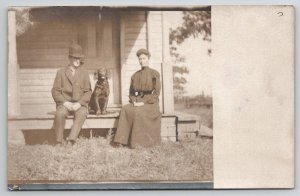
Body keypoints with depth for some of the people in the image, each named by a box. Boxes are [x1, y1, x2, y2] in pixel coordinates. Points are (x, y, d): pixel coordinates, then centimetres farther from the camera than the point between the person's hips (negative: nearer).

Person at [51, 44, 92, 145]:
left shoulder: (84, 73, 12)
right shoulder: (61, 72, 10)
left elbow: (88, 92, 7)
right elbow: (55, 91, 5)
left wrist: (79, 103, -11)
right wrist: (65, 103, -11)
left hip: (79, 104, 0)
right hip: (64, 104, 0)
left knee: (82, 114, -35)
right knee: (60, 114, -34)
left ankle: (71, 140, -43)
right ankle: (59, 142, -29)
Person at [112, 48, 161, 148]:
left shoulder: (154, 74, 1)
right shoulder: (135, 75, 15)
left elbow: (156, 92, -6)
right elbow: (131, 92, 16)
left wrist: (143, 102, -15)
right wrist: (134, 101, -5)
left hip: (150, 103, -4)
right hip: (137, 102, 4)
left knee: (138, 111, -35)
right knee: (125, 109, -28)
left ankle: (137, 142, -30)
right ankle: (122, 140, -33)